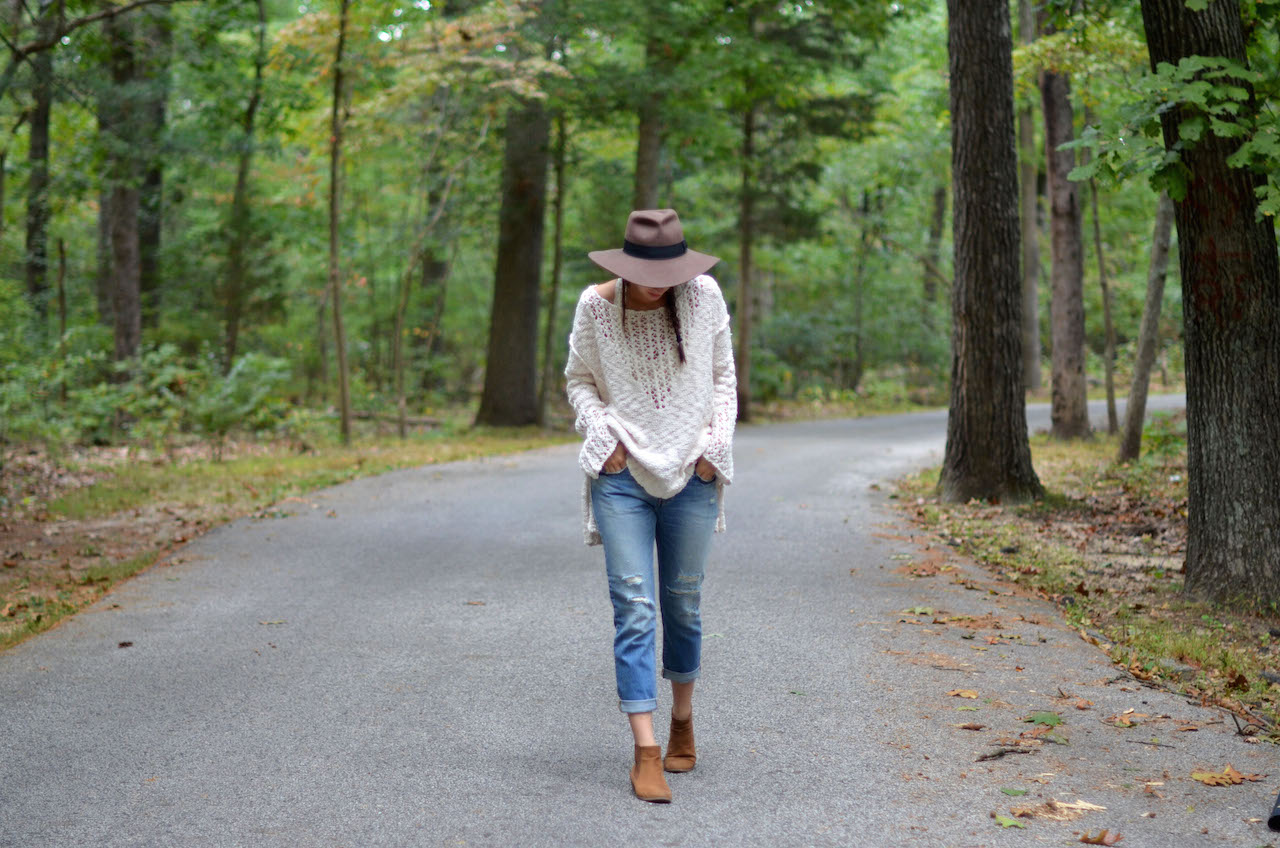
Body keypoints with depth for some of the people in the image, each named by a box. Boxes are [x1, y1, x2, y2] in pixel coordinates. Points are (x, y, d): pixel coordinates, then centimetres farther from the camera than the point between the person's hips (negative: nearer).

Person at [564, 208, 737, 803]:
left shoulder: (704, 297, -3)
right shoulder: (596, 306, -5)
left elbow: (723, 376, 9)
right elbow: (579, 380, 9)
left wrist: (716, 442, -1)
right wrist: (602, 433, -6)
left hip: (691, 475, 2)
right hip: (622, 475, -1)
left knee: (683, 603, 12)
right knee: (634, 608, -9)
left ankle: (682, 722, 33)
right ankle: (645, 752, -9)